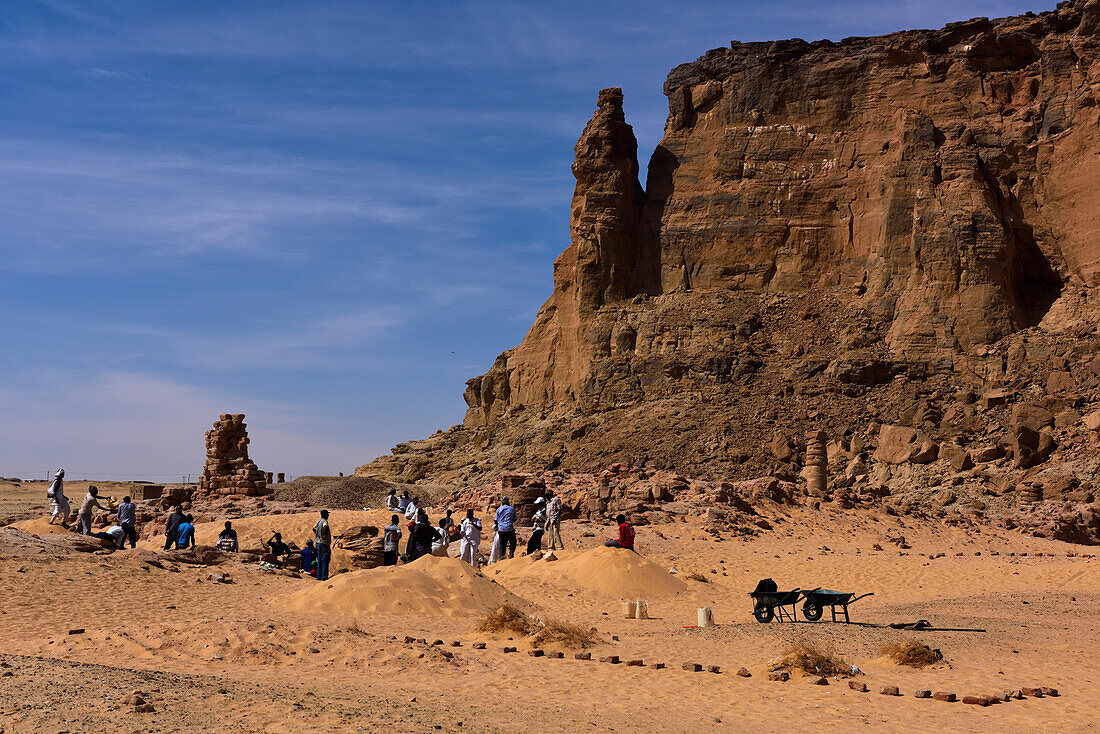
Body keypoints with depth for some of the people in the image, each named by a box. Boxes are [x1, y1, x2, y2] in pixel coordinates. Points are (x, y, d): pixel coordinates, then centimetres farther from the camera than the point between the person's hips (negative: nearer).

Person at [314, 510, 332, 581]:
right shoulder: (325, 521, -16)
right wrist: (324, 535, -24)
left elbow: (314, 528, 20)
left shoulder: (318, 521, 9)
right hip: (324, 543, -8)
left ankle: (319, 576, 16)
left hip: (318, 543, 8)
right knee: (325, 560, -2)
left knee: (319, 560, 13)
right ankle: (324, 577, -2)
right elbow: (324, 526, -37)